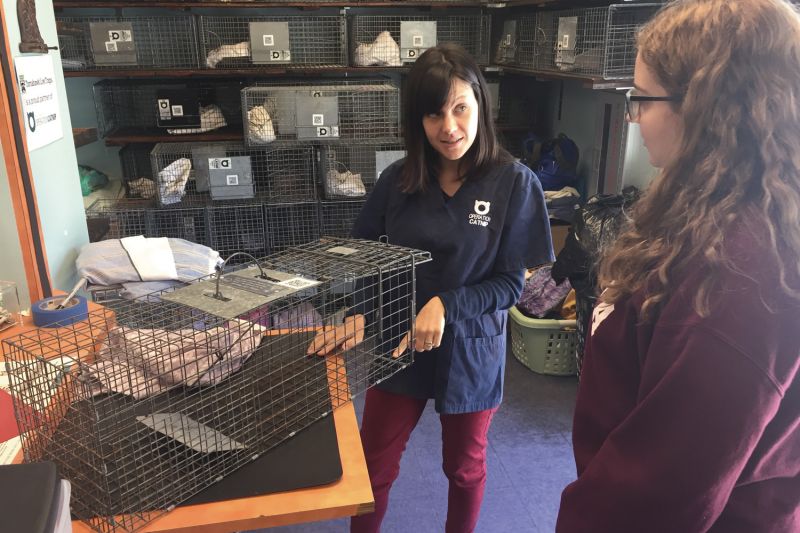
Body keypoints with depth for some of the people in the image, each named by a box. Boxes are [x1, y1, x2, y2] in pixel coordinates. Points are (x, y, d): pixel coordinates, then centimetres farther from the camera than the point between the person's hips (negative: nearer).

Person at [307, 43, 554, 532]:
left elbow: (511, 284, -12)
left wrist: (445, 306, -26)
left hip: (470, 350, -2)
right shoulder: (398, 180, -7)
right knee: (374, 467, 15)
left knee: (464, 468, 21)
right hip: (398, 345, 2)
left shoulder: (514, 183, -15)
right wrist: (359, 314, -15)